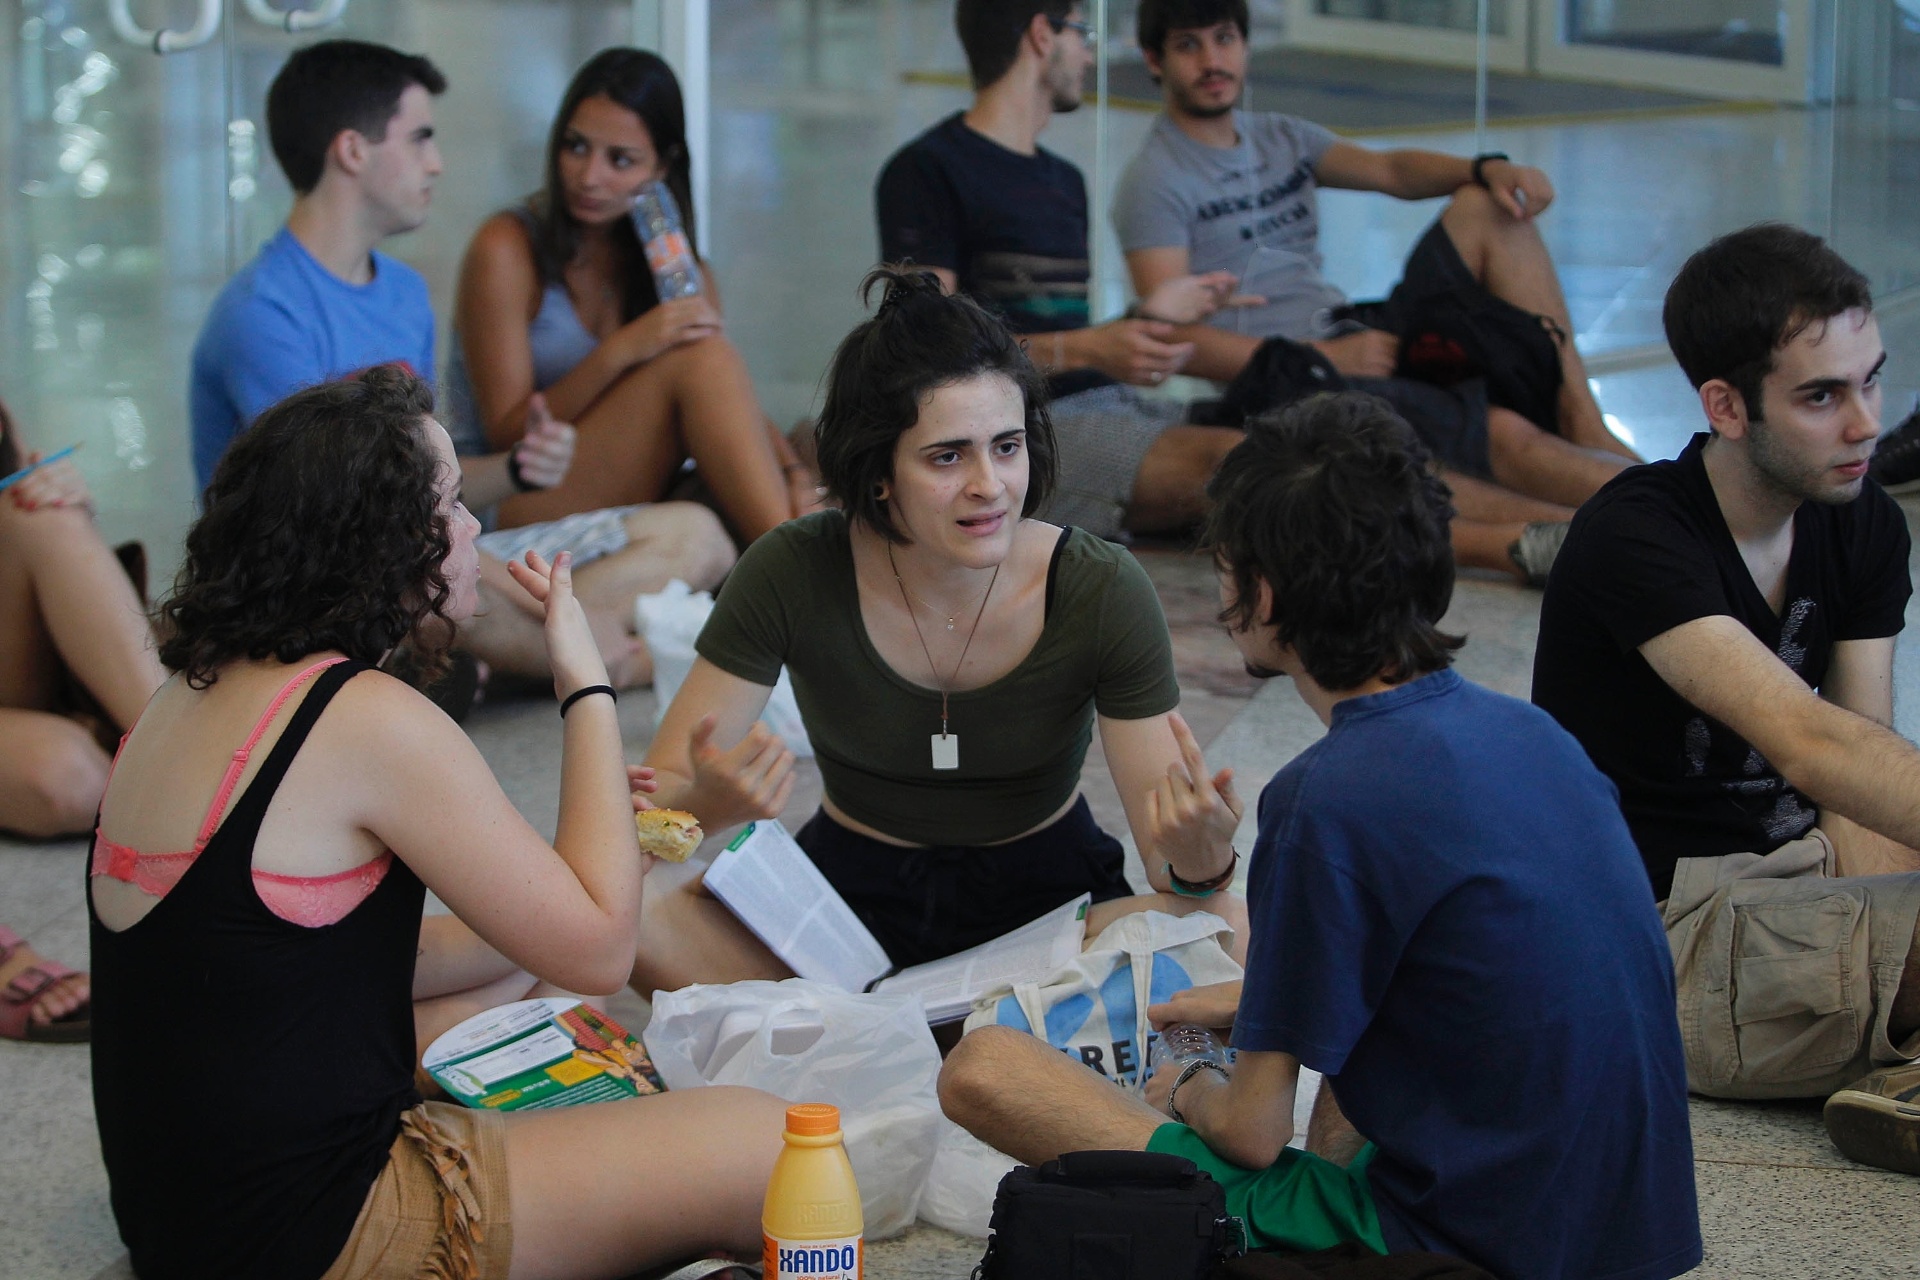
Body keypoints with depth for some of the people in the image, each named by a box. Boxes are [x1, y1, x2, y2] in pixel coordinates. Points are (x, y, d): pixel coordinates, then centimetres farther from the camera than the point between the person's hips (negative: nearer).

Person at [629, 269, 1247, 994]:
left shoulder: (1103, 593, -17)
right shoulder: (792, 575, -17)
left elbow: (1167, 839, -16)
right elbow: (647, 805, -15)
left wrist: (1200, 860, -42)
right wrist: (710, 804, -40)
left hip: (1047, 896, 0)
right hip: (851, 887, 0)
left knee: (1229, 941, -32)